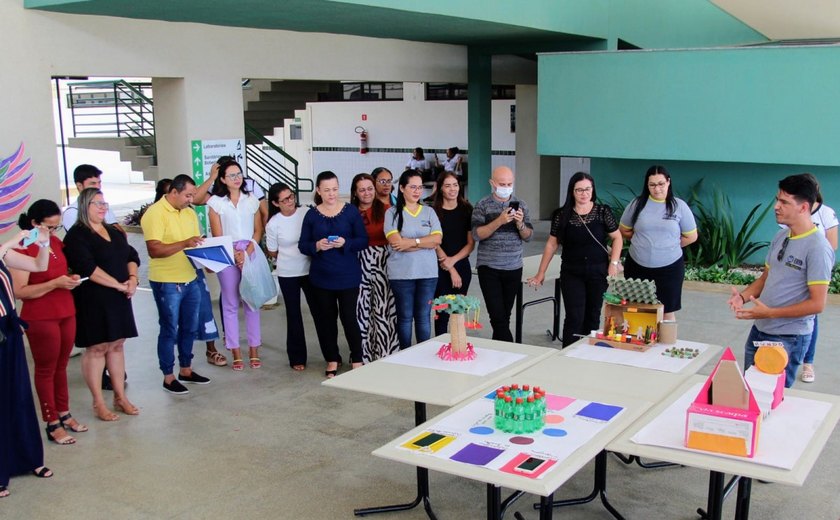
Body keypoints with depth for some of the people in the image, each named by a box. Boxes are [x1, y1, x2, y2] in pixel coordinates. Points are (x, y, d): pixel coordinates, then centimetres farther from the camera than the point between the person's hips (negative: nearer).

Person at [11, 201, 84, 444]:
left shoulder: (55, 241, 8)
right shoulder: (21, 249, -14)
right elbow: (20, 291, -19)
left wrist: (71, 278, 2)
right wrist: (55, 283, -25)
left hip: (66, 314, 7)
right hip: (40, 319, -7)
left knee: (61, 367, 15)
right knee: (46, 370, 4)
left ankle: (64, 414, 27)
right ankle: (52, 424, 13)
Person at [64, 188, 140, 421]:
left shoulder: (115, 232, 16)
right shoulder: (76, 236, -8)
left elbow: (131, 256, 14)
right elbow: (88, 268, -19)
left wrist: (132, 278, -6)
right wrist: (118, 284, -18)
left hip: (119, 298, 7)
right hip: (93, 300, -7)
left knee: (117, 345, 11)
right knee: (96, 348, -1)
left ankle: (120, 397, 19)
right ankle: (98, 403, 7)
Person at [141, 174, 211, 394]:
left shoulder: (189, 213, 10)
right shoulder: (155, 213, -13)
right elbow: (154, 250, -21)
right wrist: (184, 244, -29)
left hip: (190, 280, 7)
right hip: (167, 283, -7)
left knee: (190, 327, 16)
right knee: (169, 330, 3)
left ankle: (186, 370, 30)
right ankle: (168, 377, 14)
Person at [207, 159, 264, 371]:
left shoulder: (252, 200, 9)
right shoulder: (216, 202, 2)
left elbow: (258, 231, 7)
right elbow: (217, 235, 0)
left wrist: (247, 252, -8)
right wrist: (234, 255, -10)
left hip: (251, 254, 2)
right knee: (230, 304, 2)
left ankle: (254, 350, 11)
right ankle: (236, 353, 8)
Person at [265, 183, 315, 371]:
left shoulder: (307, 213, -7)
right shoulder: (273, 224, -8)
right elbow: (272, 253, 3)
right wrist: (290, 256, 0)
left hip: (310, 270, 1)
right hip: (288, 274, 0)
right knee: (294, 315, 9)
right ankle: (297, 358, 20)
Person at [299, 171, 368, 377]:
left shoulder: (351, 211, -1)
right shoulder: (311, 215, 3)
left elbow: (363, 241, -1)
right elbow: (302, 245, 4)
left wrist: (346, 243, -19)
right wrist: (317, 246, -16)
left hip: (348, 276, -2)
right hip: (321, 277, 2)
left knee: (349, 317, -2)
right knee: (326, 318, 9)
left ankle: (357, 359, 14)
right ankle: (332, 360, 23)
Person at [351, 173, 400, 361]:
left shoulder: (386, 210, 1)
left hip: (383, 262, -2)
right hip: (360, 265, 2)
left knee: (383, 307, -2)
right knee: (362, 309, 4)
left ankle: (386, 353, 9)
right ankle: (364, 355, 15)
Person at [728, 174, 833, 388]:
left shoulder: (817, 248, -18)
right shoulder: (780, 237, 6)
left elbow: (817, 304, -20)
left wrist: (769, 313, -23)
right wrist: (743, 297, -4)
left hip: (789, 338, -7)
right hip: (759, 329, 7)